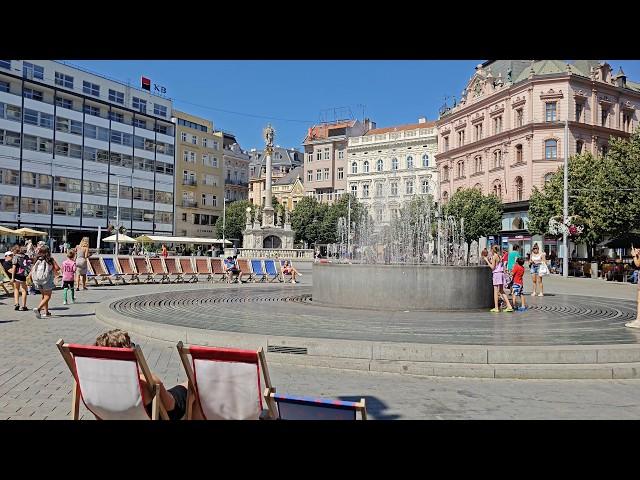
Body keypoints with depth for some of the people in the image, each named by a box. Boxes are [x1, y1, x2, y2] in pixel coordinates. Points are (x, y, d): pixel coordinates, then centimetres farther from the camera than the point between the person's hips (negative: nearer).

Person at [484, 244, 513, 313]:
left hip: (496, 274, -8)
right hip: (501, 273, 8)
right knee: (501, 291, 12)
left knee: (496, 291, -3)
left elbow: (492, 267, -11)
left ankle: (496, 308, -1)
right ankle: (509, 306, 8)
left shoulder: (494, 256, -9)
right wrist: (489, 260, 24)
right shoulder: (500, 256, 13)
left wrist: (487, 261, -4)